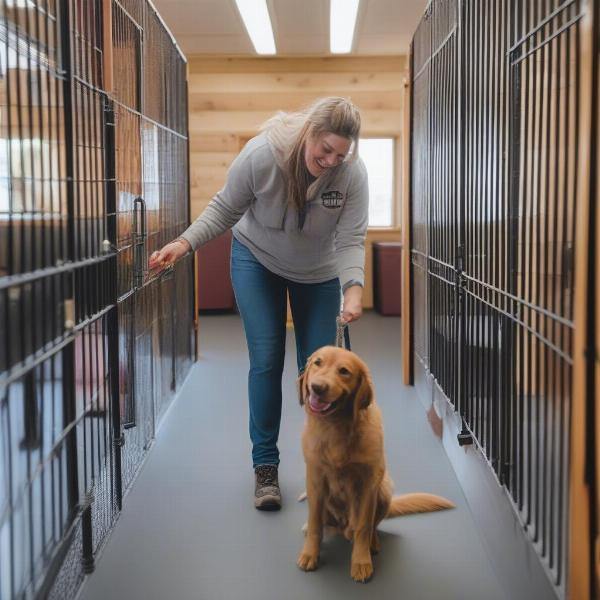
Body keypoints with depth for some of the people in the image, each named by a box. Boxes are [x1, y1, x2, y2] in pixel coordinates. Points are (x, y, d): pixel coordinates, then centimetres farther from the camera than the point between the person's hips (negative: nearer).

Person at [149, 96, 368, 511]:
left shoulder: (353, 173, -27)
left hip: (319, 270, 1)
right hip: (257, 259, -1)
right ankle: (265, 466, 3)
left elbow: (351, 241, -26)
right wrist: (186, 243, -27)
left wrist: (353, 288, -42)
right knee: (266, 360, -8)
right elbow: (225, 209, -16)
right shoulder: (261, 154, -29)